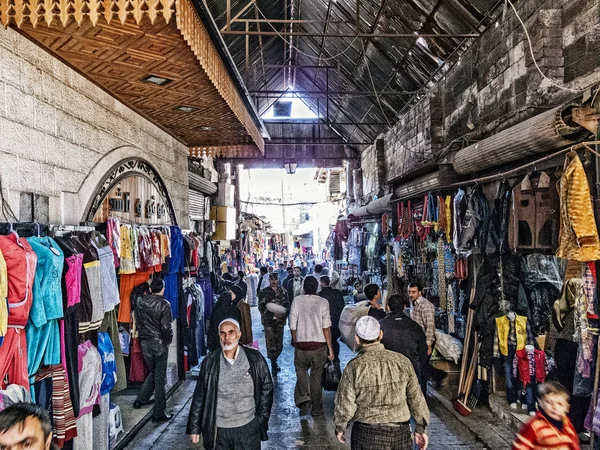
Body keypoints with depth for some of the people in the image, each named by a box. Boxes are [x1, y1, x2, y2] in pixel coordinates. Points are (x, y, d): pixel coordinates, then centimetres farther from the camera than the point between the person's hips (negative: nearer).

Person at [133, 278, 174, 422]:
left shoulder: (141, 302, 2)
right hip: (159, 344, -5)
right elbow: (166, 327, -16)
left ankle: (141, 400, 28)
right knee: (160, 377, 4)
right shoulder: (164, 304, -15)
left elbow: (137, 322, 9)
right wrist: (168, 340, 0)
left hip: (145, 343, 6)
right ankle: (158, 413, 10)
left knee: (153, 372, 25)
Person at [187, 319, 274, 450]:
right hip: (219, 430, 1)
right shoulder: (209, 362, -3)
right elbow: (199, 397, 2)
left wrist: (261, 419, -2)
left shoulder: (255, 359, -6)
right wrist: (194, 428, 4)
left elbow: (266, 389, 1)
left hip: (248, 428, -1)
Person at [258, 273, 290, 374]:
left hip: (280, 321, 3)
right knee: (270, 344, -7)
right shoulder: (264, 292, 0)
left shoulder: (283, 292, 8)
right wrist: (272, 316, -18)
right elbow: (261, 308, -5)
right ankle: (273, 366, 4)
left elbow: (287, 305, 4)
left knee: (279, 344, 8)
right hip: (268, 322, -3)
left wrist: (283, 314, -16)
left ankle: (274, 362, 28)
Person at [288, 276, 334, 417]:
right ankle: (316, 410, 21)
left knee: (301, 373, 20)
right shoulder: (323, 302, -6)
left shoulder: (296, 301, -3)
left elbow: (293, 326, 0)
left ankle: (303, 398, 0)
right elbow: (326, 328, -7)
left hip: (301, 344, 0)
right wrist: (330, 348, 1)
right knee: (317, 376, 12)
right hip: (319, 345, 0)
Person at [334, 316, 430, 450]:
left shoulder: (353, 368, -16)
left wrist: (339, 427, 10)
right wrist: (421, 428, 11)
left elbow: (345, 405, -8)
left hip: (366, 435, -2)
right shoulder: (402, 361, -9)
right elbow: (416, 398, -1)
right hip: (400, 433, 2)